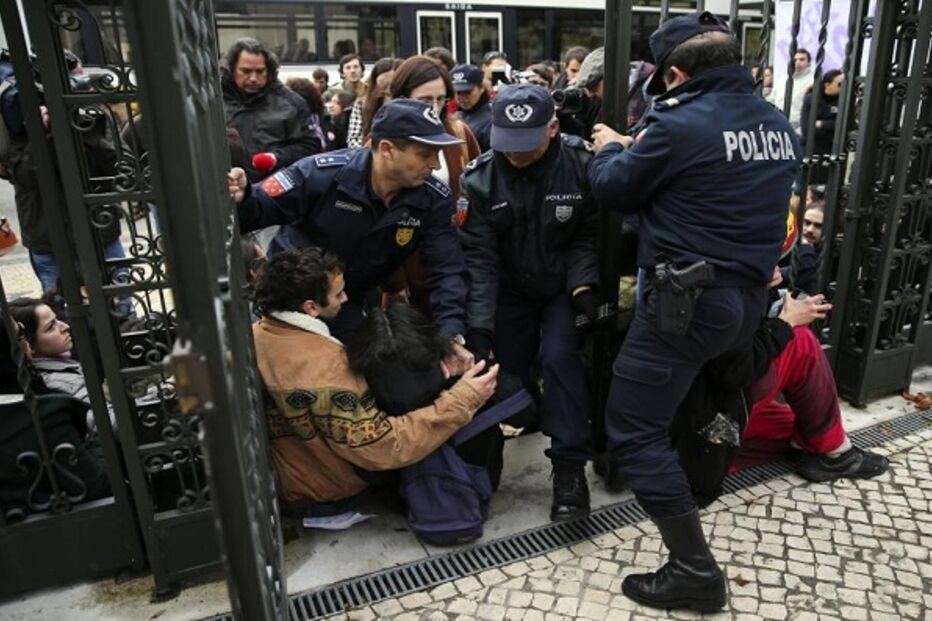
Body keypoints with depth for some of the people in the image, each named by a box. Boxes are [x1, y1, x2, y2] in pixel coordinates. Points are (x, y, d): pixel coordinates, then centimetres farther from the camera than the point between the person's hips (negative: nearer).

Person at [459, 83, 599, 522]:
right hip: (509, 292, 3)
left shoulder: (582, 165, -17)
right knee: (505, 370, 4)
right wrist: (478, 324, -27)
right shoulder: (480, 178, -15)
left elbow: (587, 237, -9)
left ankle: (570, 468, -9)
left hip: (564, 289, -2)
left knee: (559, 357, -21)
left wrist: (583, 287, -25)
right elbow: (479, 256, -19)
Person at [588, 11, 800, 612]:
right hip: (749, 297, 9)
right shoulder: (779, 125, 9)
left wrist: (611, 148, 19)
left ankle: (696, 569, 2)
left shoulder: (680, 123, -15)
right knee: (684, 397, 32)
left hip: (688, 300, -9)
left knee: (633, 428, -2)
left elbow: (614, 190, -3)